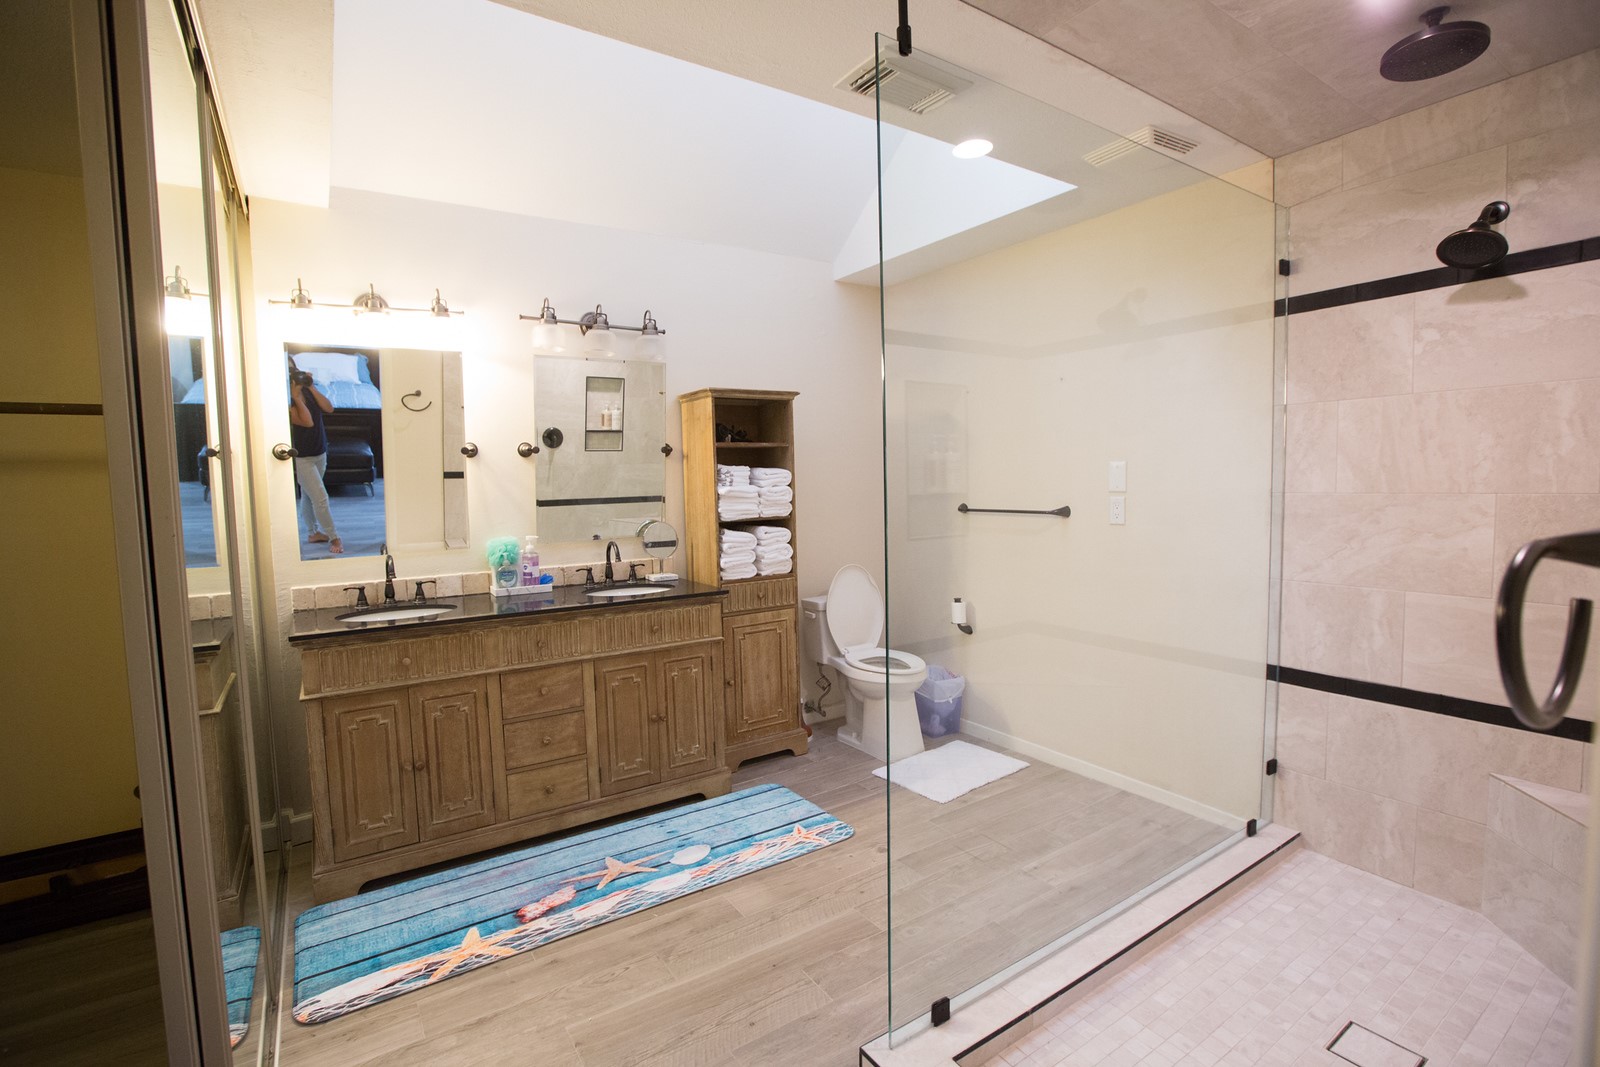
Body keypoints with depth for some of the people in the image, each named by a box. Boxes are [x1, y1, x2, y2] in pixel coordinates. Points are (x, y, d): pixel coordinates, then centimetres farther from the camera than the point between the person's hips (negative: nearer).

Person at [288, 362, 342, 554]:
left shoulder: (307, 390, 2)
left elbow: (329, 408, -9)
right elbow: (307, 421, -28)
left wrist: (311, 387, -14)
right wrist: (296, 396, -27)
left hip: (320, 453, 7)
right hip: (301, 458, -7)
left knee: (308, 496, 20)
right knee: (321, 498, -7)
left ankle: (313, 533, 32)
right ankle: (334, 537, 4)